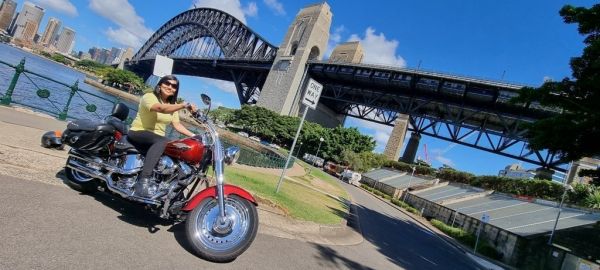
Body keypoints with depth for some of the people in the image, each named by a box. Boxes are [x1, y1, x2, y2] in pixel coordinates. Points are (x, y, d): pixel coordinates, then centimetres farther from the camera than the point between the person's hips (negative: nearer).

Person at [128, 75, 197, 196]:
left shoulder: (173, 104, 14)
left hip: (158, 139, 8)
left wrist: (193, 135, -10)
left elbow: (177, 124, 4)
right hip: (138, 133, -7)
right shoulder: (149, 96, -9)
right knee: (163, 141, -38)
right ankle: (143, 180, -47)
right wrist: (184, 105, -45)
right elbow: (161, 108, -31)